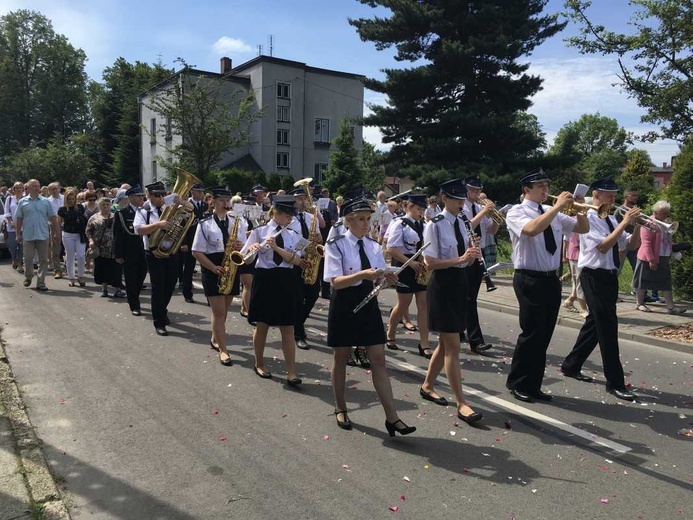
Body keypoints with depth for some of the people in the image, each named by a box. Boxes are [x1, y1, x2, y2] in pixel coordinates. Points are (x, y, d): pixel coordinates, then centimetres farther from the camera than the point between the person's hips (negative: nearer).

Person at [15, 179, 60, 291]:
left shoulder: (46, 201, 4)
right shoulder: (23, 202, 4)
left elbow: (53, 218, 4)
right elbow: (19, 219, 7)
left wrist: (57, 233, 1)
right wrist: (18, 234, 5)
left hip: (43, 235, 0)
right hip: (28, 236, 0)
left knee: (43, 260, 1)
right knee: (28, 259, 9)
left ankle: (41, 283, 8)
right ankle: (28, 277, 32)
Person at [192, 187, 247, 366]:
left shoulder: (237, 221, 6)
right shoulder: (205, 224, -4)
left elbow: (243, 246, 9)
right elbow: (196, 252, -6)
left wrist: (241, 246, -15)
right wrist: (214, 268, -16)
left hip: (232, 268, 4)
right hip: (212, 269, -4)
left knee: (223, 309, 15)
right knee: (219, 311, -4)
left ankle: (215, 339, 36)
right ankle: (223, 350, 5)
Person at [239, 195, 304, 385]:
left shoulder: (293, 235, 6)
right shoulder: (259, 231, -2)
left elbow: (296, 260, -9)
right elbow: (245, 259, -4)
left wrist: (276, 247, -21)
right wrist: (251, 248, -25)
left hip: (286, 282, 2)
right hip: (264, 280, -2)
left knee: (288, 329, 1)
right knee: (262, 326, 10)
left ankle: (291, 372, 5)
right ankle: (259, 364, 30)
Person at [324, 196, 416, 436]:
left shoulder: (373, 246, 5)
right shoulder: (336, 245, -10)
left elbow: (377, 278, 7)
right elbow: (335, 281, -19)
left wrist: (386, 278, -16)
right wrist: (362, 275, -33)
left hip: (368, 303, 4)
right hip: (344, 305, -4)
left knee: (379, 360, 1)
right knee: (341, 359, 11)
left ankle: (392, 417, 5)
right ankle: (340, 409, 31)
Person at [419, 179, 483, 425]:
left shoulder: (461, 223, 10)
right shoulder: (434, 226, -12)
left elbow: (464, 260, 13)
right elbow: (429, 263, -18)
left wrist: (472, 256, -9)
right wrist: (460, 259, -26)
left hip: (459, 284, 8)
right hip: (442, 286, -8)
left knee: (446, 343, 15)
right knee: (453, 346, -6)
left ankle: (427, 386, 32)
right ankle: (462, 403, 1)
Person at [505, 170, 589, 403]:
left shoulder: (552, 213, 12)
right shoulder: (516, 212, -7)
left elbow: (583, 229, 16)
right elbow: (532, 229, -28)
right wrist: (558, 206, -23)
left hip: (551, 279, 7)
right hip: (529, 280, -7)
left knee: (544, 335, 10)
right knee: (532, 332, -5)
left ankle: (533, 385, 22)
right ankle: (517, 384, 13)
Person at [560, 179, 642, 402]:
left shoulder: (611, 219, 12)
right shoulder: (588, 218, -12)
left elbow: (632, 245, 10)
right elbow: (603, 247, -23)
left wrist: (637, 225, -7)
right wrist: (625, 222, -21)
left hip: (609, 276, 9)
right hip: (594, 276, -9)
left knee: (596, 323, 15)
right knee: (607, 326, -7)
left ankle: (571, 365, 28)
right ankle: (615, 382, 1)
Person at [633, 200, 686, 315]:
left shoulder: (665, 223, 13)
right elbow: (646, 243, -21)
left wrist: (673, 246, 8)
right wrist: (651, 260, -23)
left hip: (664, 259, 9)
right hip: (649, 259, -9)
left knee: (666, 283, 6)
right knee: (644, 281, 4)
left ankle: (671, 307, 7)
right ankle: (640, 304, 16)